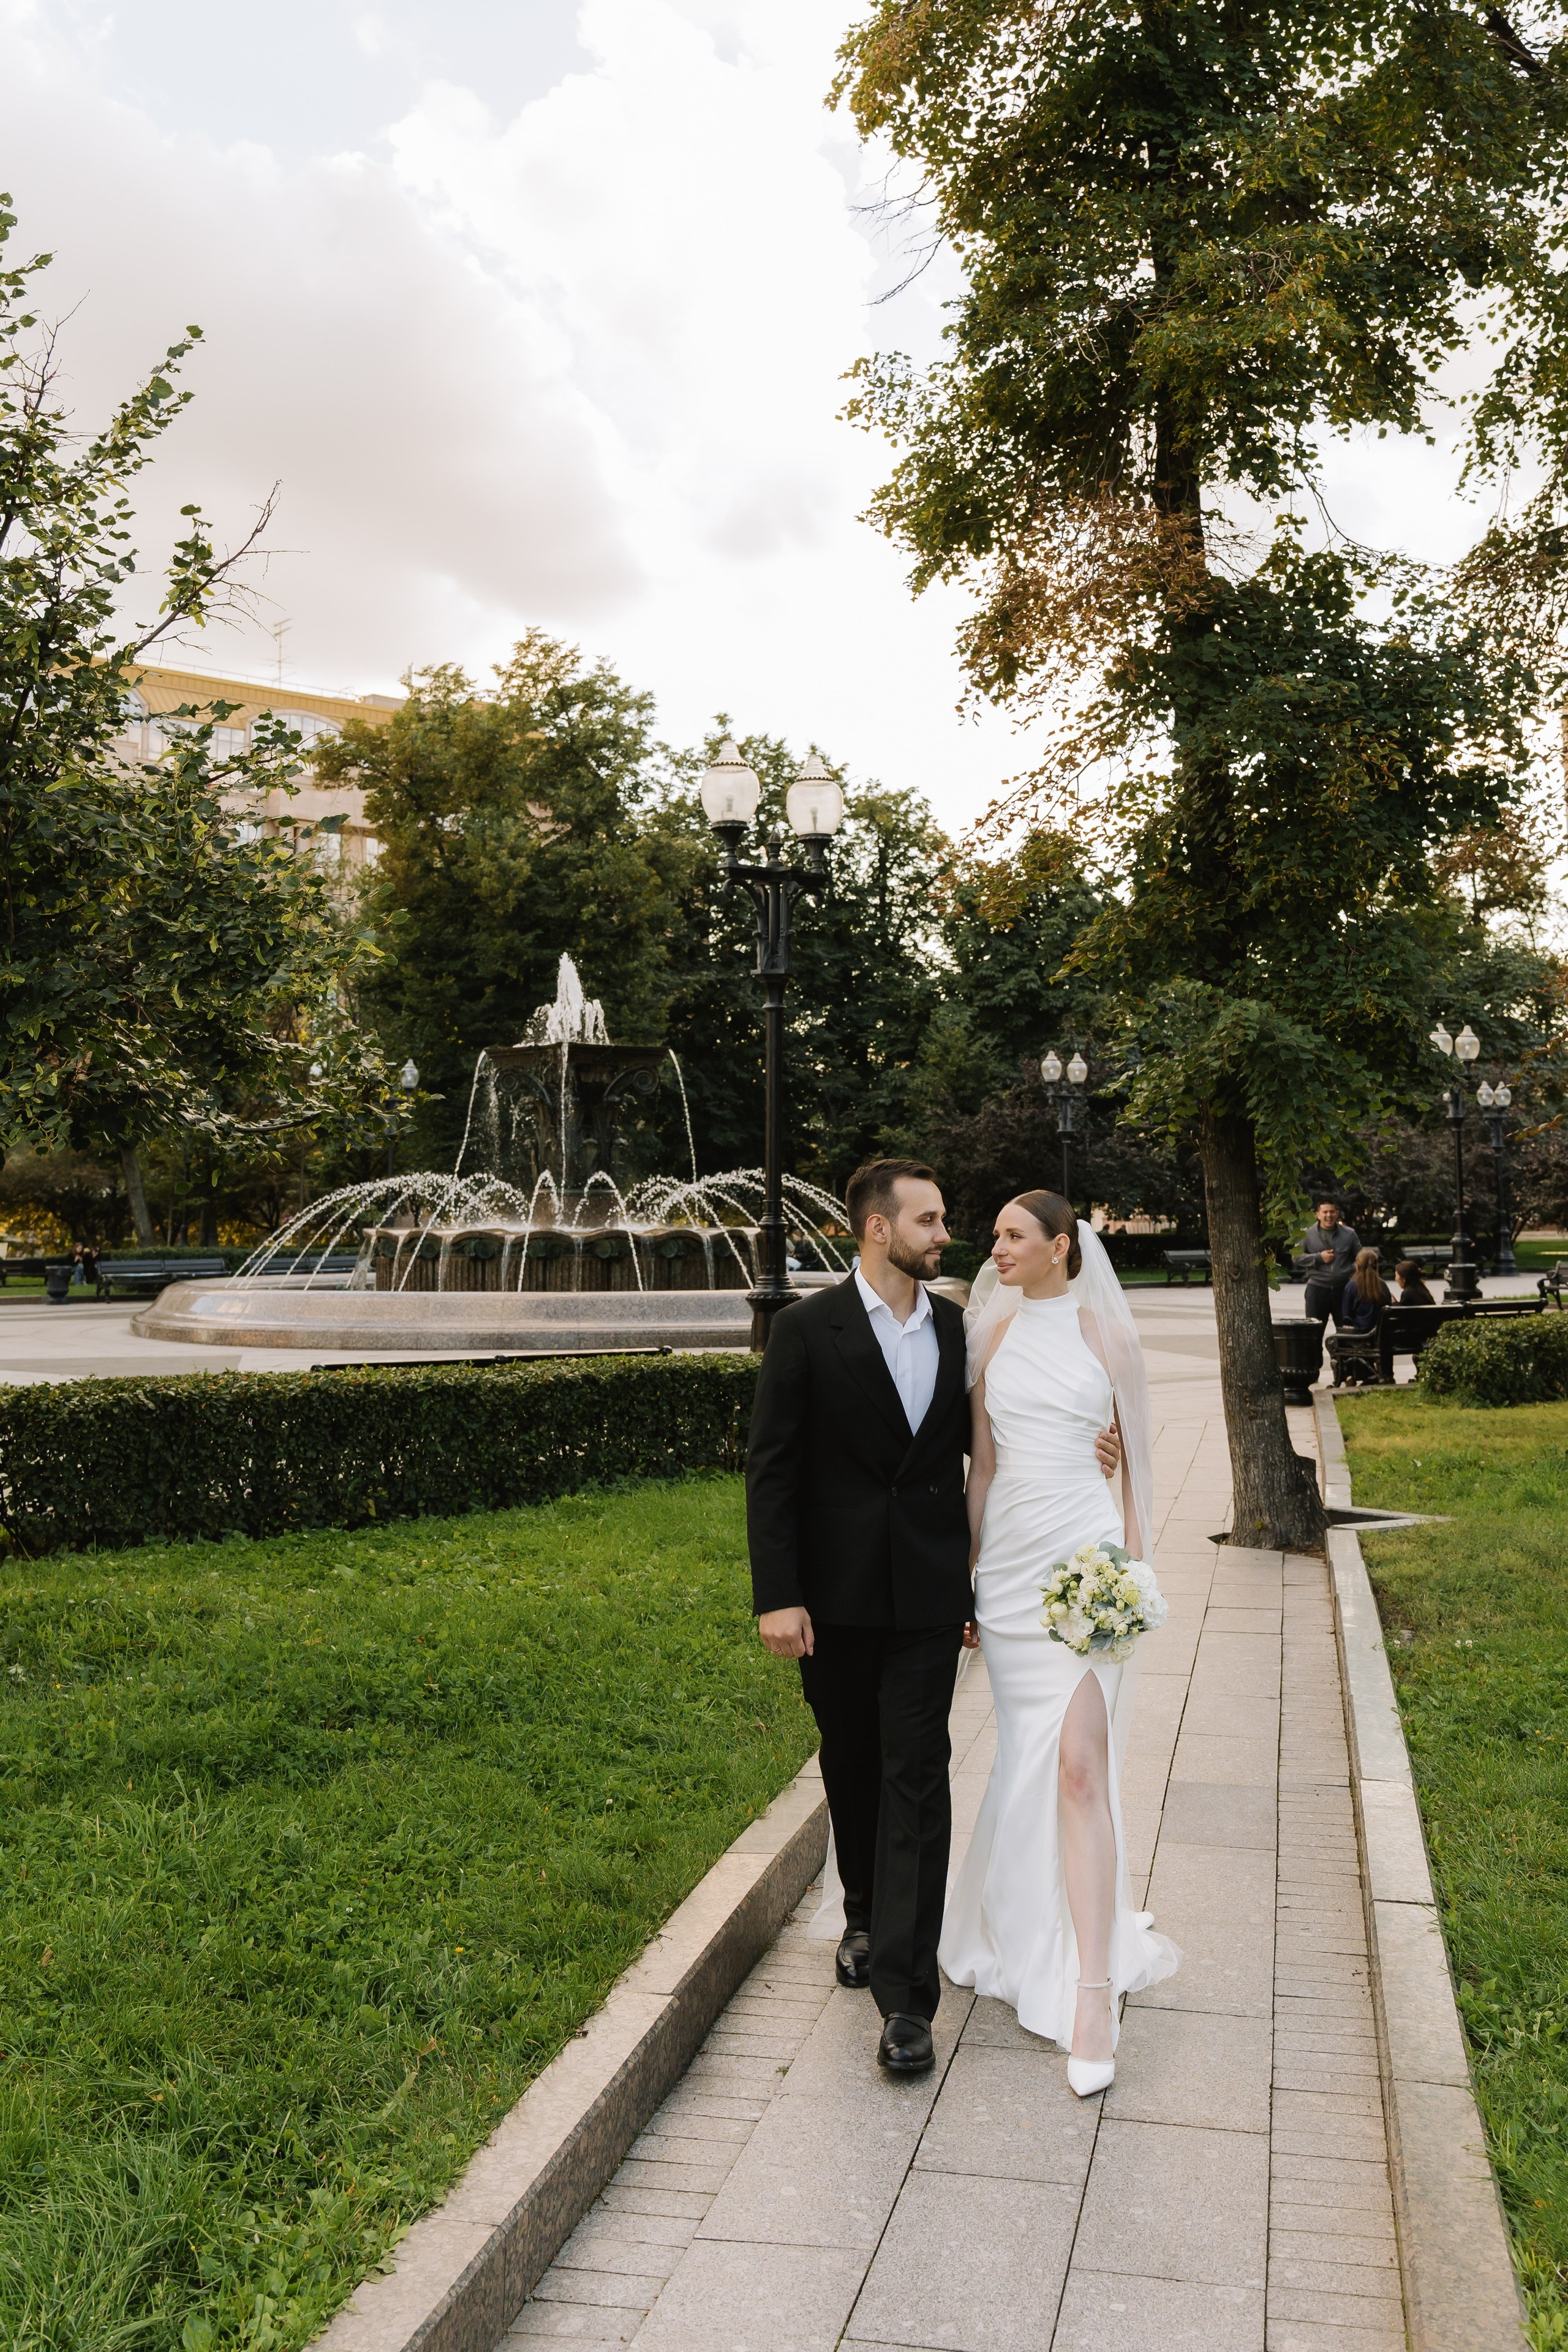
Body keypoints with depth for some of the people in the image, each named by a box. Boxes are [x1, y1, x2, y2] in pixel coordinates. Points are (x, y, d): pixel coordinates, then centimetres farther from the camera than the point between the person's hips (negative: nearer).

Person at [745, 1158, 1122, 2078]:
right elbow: (772, 1469, -8)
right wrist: (777, 1596, -13)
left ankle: (906, 1990, 0)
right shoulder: (808, 1329, -8)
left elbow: (982, 1445, 14)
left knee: (916, 1778, -4)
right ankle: (867, 1917, 39)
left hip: (929, 1592, 1)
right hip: (837, 1594, -1)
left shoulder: (959, 1329, 3)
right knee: (852, 1769, 15)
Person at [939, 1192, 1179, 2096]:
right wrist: (963, 1570, 11)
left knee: (1079, 1763, -9)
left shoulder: (1103, 1328, -2)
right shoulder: (995, 1332, 8)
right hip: (1008, 1557, 4)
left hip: (1083, 1553, -4)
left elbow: (1137, 1452, 2)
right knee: (1028, 1756, 12)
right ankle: (1031, 1930, 32)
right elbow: (982, 1460, 11)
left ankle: (1093, 1989, -2)